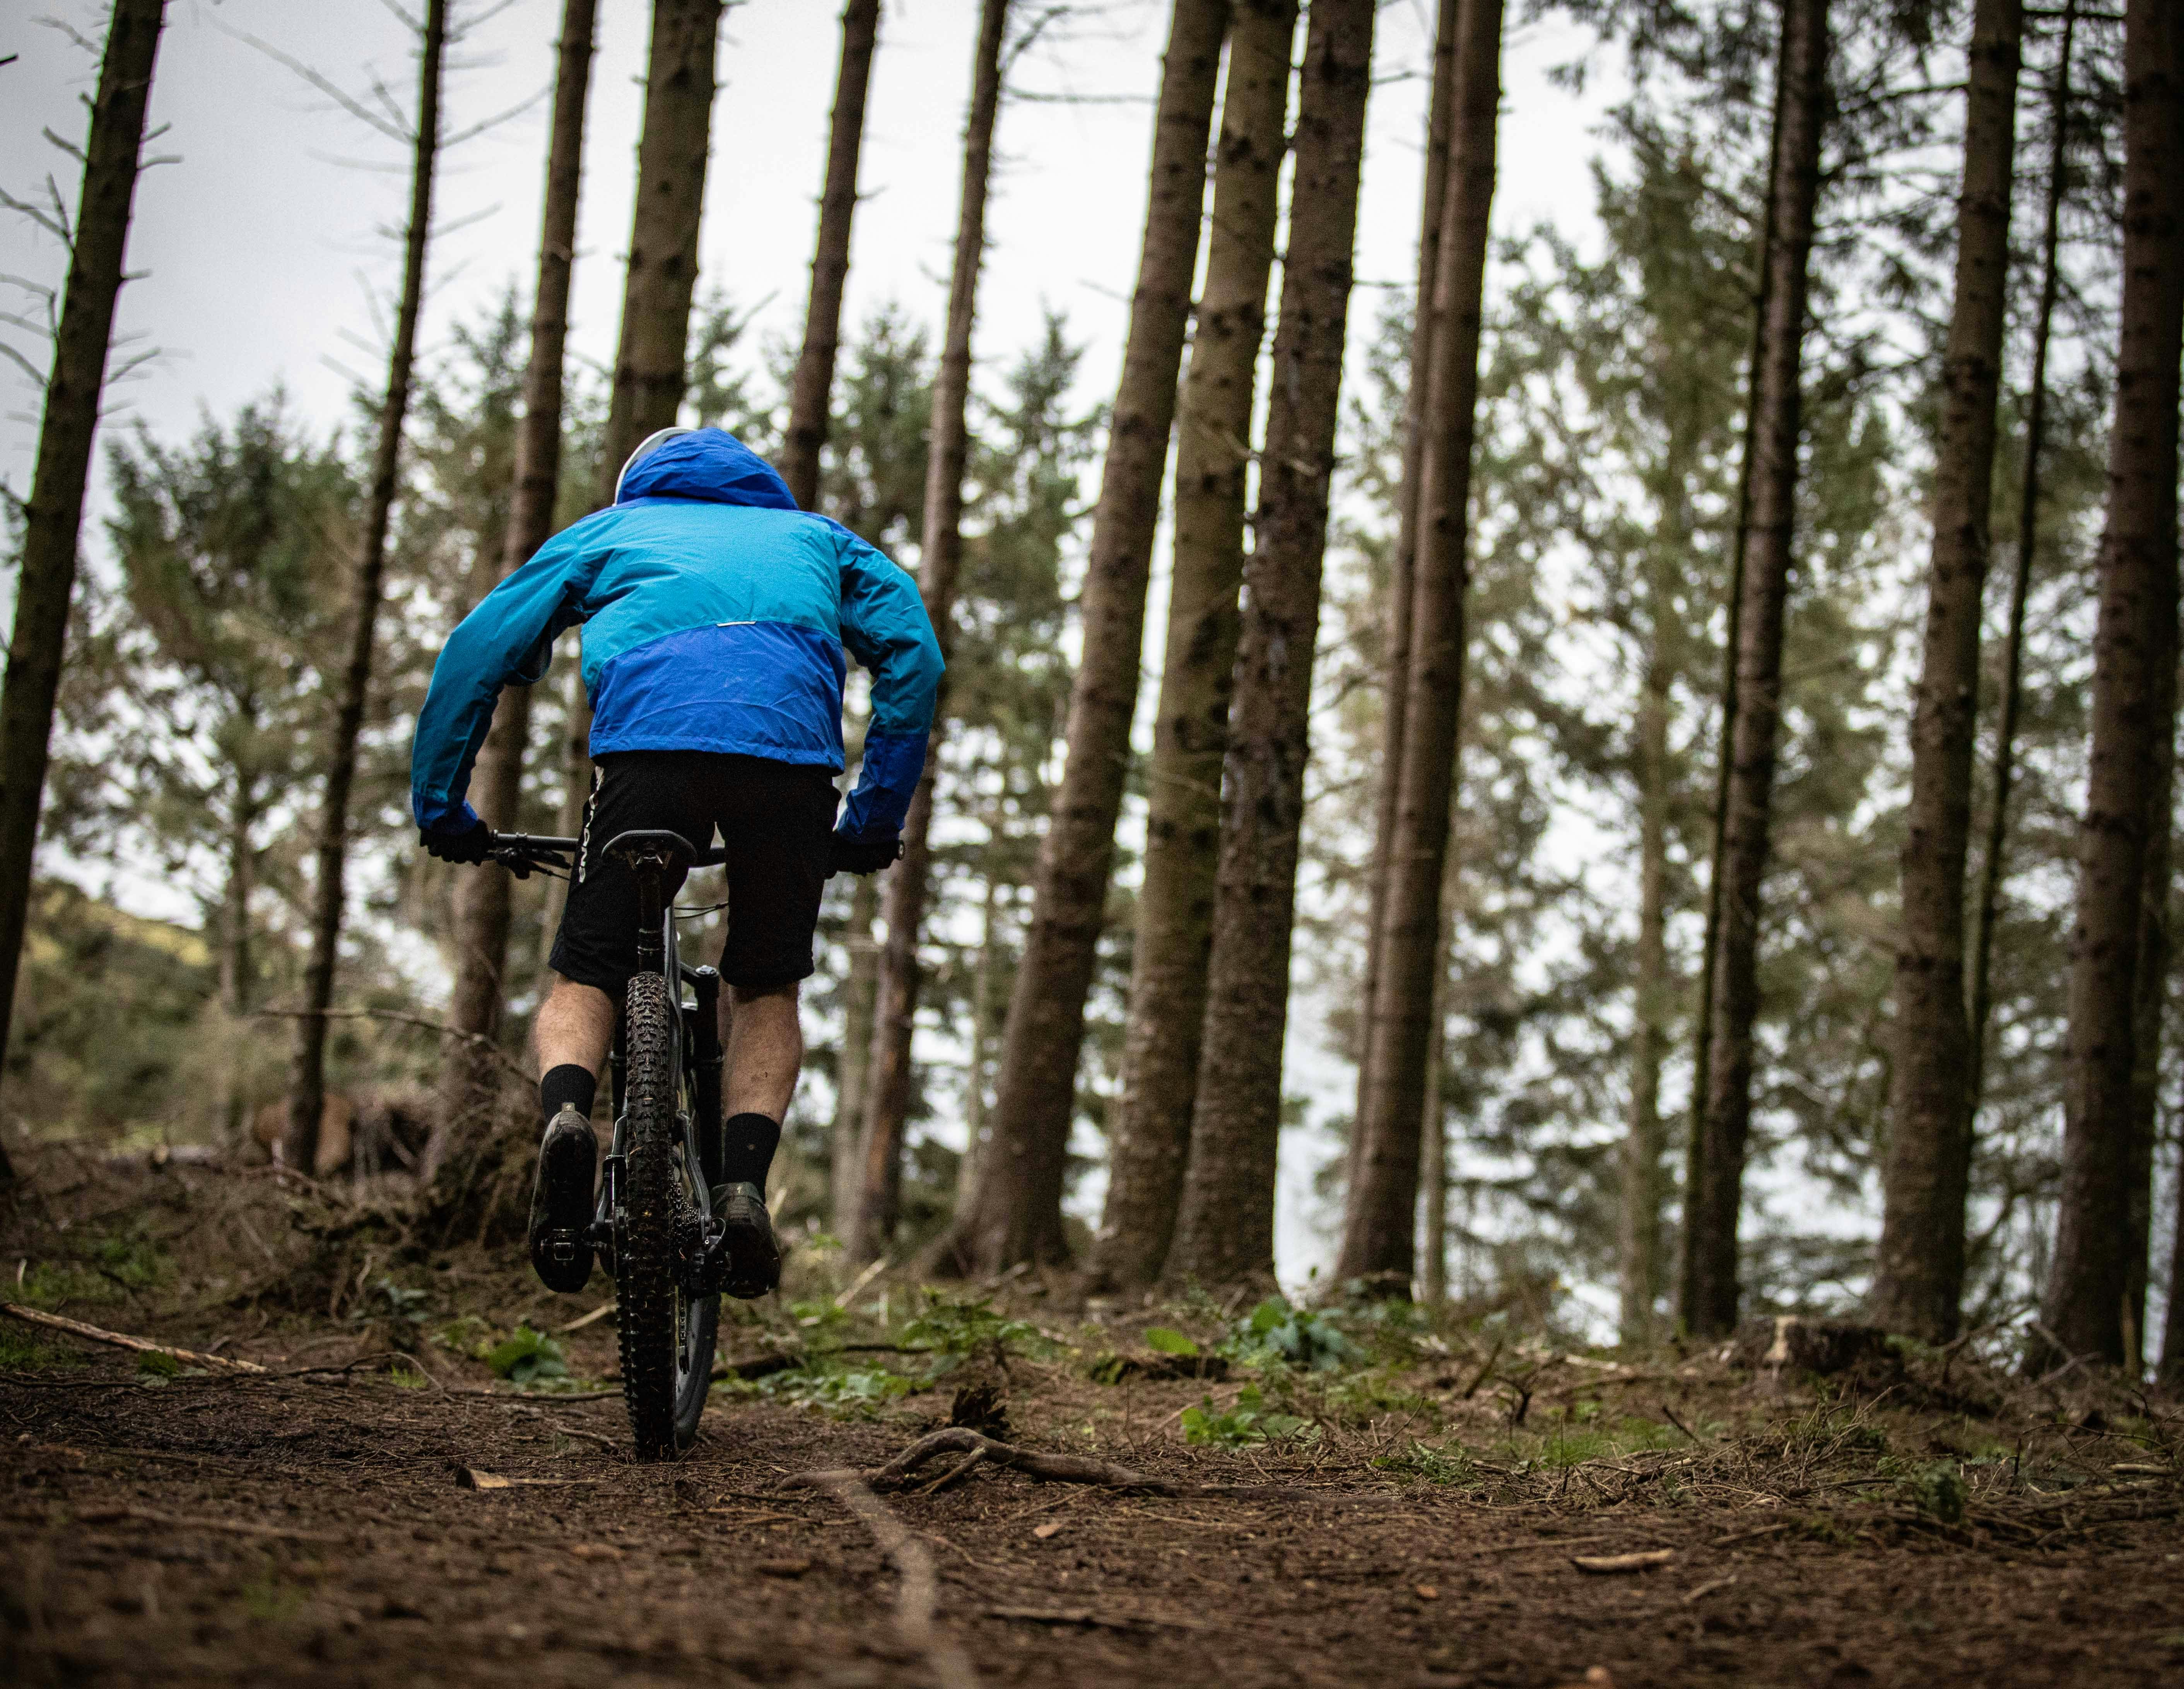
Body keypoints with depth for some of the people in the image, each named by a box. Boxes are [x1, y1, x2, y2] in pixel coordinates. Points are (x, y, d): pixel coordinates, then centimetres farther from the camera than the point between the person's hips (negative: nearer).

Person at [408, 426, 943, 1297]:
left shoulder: (607, 531, 35)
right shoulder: (813, 535, 38)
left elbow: (477, 650, 24)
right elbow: (912, 647, 21)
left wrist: (441, 809, 27)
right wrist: (876, 821, 21)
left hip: (648, 735, -1)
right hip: (791, 745, 1)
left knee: (585, 974, 12)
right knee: (766, 989, 18)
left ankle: (564, 1114, -19)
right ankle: (744, 1183, -4)